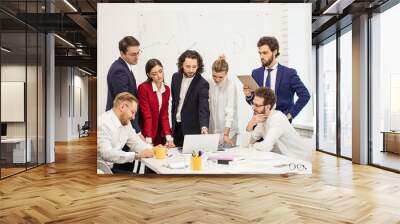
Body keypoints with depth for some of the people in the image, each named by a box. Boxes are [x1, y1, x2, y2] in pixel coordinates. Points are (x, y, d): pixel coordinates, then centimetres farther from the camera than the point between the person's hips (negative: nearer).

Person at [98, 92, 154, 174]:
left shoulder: (126, 122, 5)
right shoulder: (103, 123, -20)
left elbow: (136, 143, 12)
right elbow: (106, 154, -30)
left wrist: (152, 149, -7)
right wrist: (136, 155, -28)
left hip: (113, 166, 8)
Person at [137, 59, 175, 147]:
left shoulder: (166, 89, 5)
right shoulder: (143, 88, -13)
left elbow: (164, 115, 2)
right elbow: (146, 115, -17)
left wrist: (168, 137, -7)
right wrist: (148, 140, -20)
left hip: (160, 135, 5)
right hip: (146, 135, -5)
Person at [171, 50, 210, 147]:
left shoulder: (202, 84, -17)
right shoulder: (175, 77, 1)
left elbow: (204, 108, -26)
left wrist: (204, 127, -42)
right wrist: (173, 122, 11)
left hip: (192, 129, -5)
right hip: (176, 126, 5)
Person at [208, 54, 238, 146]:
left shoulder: (231, 85, -13)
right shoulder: (209, 83, 0)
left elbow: (230, 111, -17)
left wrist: (226, 134, -22)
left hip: (228, 131, -4)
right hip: (212, 129, 4)